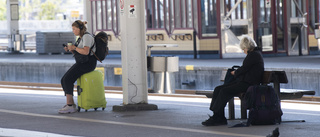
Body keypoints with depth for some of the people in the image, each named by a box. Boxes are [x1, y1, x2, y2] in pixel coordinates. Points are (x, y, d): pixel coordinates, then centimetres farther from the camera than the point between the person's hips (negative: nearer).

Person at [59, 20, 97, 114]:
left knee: (68, 79, -23)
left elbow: (85, 52, -26)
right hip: (81, 64, 10)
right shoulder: (81, 38, 19)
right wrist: (70, 49, 5)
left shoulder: (87, 37, -13)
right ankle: (71, 104, -5)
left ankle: (69, 105, -23)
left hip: (88, 63, -10)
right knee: (64, 80, -4)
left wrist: (74, 47, -15)